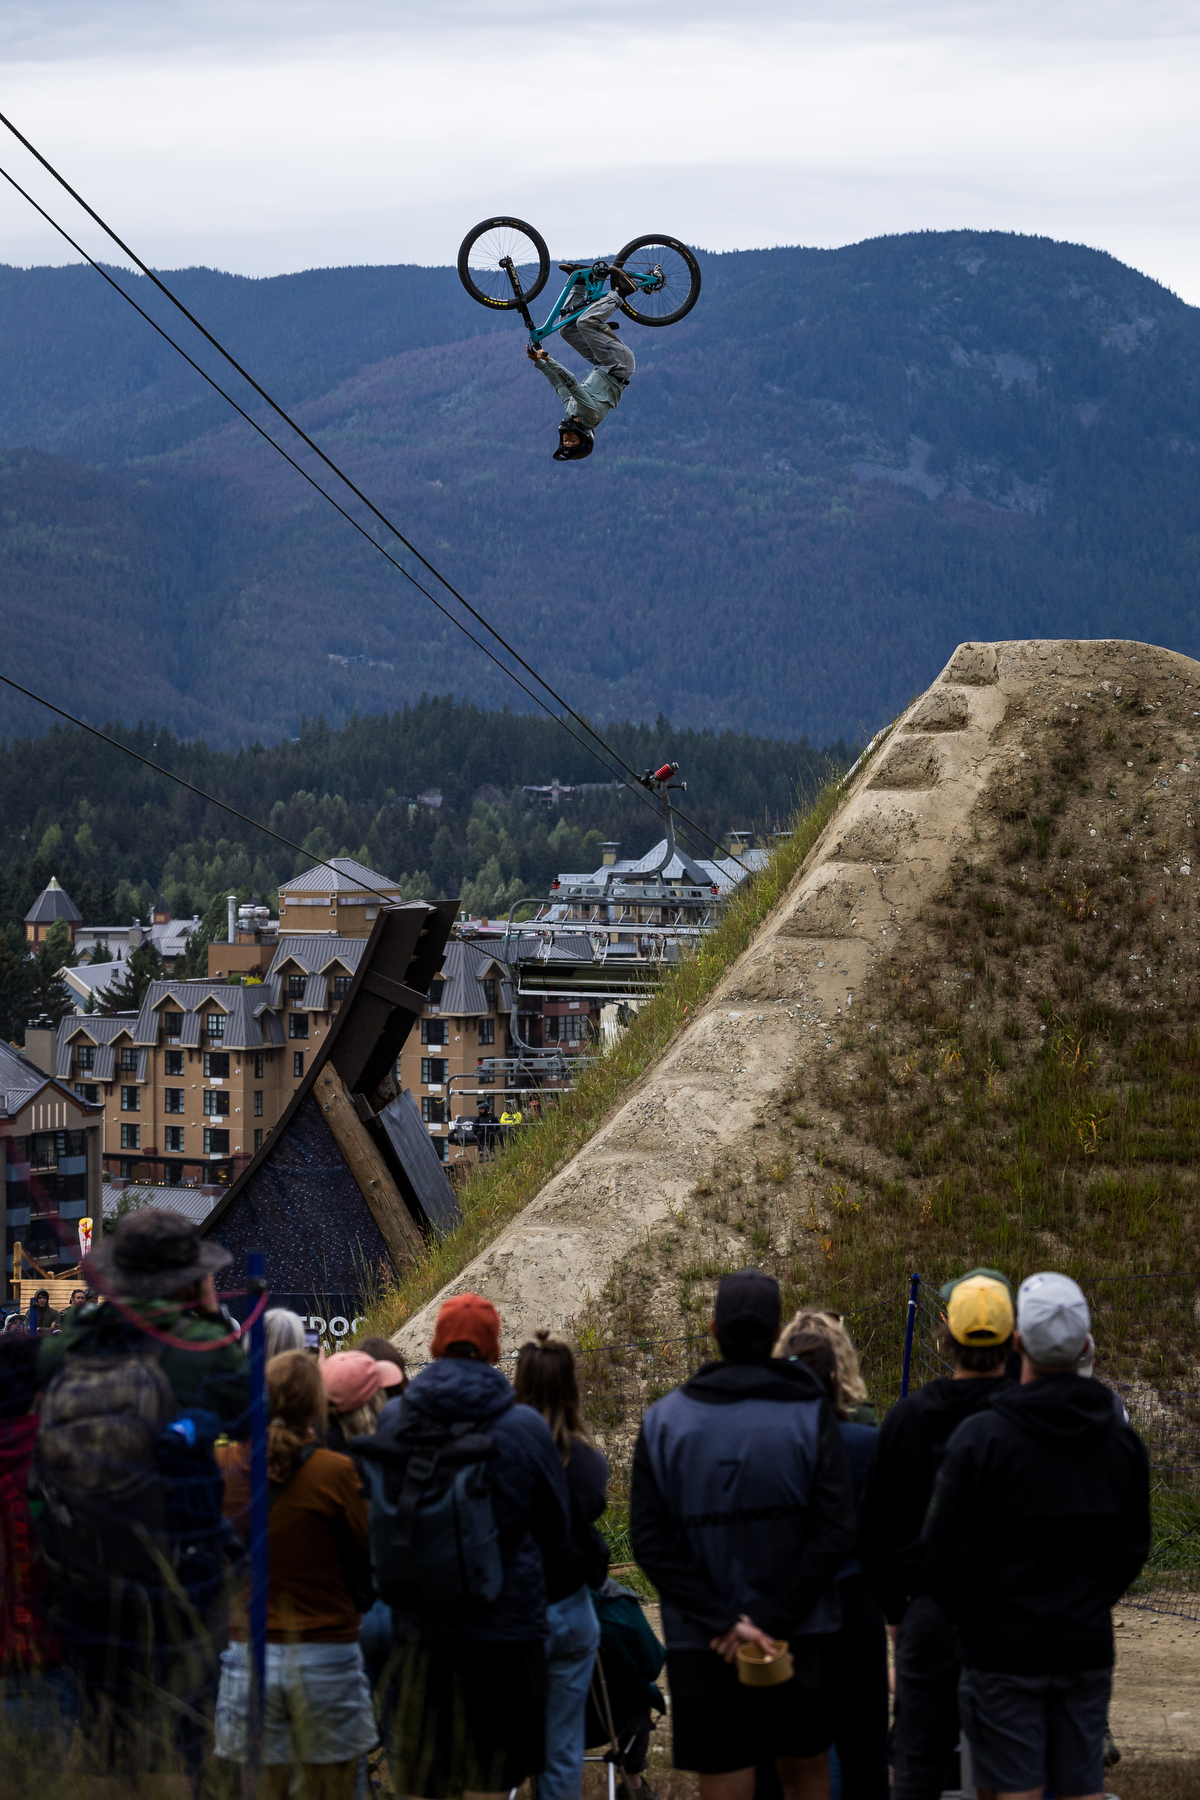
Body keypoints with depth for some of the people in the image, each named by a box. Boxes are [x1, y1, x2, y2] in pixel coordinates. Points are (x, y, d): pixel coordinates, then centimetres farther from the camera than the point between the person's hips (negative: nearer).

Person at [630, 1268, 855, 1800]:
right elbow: (835, 1533, -12)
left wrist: (723, 1621, -10)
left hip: (699, 1647, 0)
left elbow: (650, 1542, -6)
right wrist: (770, 1620, -12)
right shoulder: (808, 1413, -4)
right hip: (799, 1637, 0)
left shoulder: (663, 1420, 0)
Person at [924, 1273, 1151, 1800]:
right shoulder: (1121, 1439, 3)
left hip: (1004, 1651, -4)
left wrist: (968, 1617, 6)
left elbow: (945, 1550, -10)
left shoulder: (980, 1436, -13)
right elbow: (1133, 1545, 10)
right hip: (1087, 1647, 4)